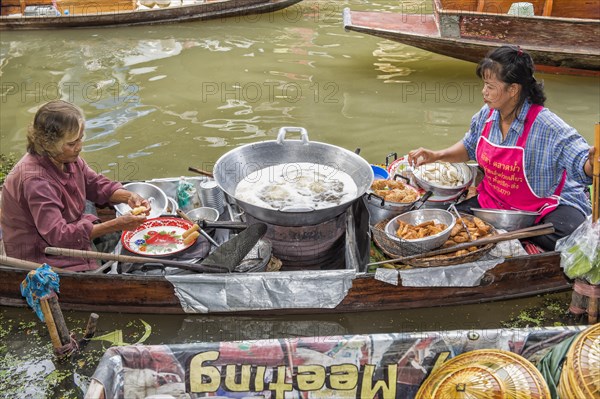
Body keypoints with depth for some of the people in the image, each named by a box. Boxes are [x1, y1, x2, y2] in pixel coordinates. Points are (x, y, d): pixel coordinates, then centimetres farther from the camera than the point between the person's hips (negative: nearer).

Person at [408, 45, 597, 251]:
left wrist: (591, 161, -52)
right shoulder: (487, 114, -2)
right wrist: (435, 156, 5)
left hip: (544, 207, -5)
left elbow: (581, 161, -28)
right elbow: (469, 147, 17)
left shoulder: (546, 126, -23)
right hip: (493, 201, 5)